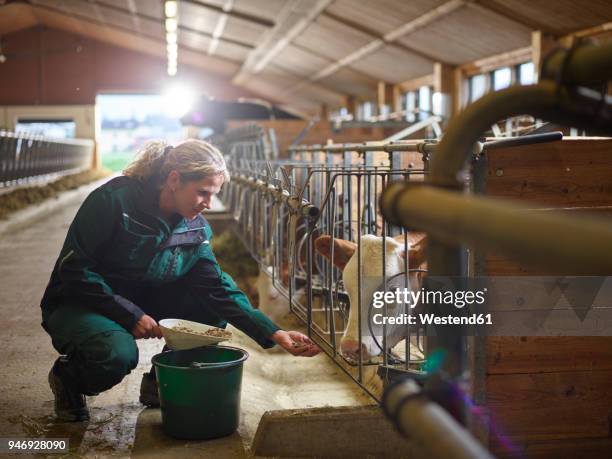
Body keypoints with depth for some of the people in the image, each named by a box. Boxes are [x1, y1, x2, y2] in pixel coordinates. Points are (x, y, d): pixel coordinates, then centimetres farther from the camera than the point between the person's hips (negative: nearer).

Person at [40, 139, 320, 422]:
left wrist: (275, 334, -23)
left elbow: (218, 290, -12)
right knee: (118, 353, -37)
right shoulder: (113, 201, -23)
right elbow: (73, 268, -22)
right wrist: (130, 315, -27)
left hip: (142, 305, 6)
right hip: (80, 304, -6)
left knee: (214, 307, -13)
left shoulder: (195, 229, -6)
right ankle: (68, 377, -2)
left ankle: (161, 383, 3)